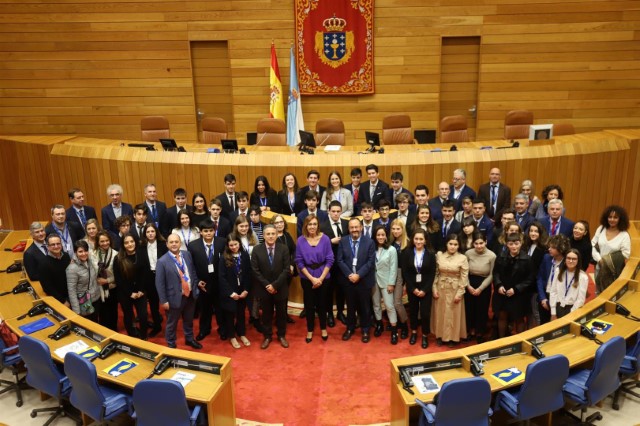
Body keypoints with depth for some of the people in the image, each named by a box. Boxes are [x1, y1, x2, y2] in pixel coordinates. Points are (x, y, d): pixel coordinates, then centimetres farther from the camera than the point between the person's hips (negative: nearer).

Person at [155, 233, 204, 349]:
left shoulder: (187, 255, 0)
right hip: (175, 298, -5)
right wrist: (163, 301, -14)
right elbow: (159, 283, -13)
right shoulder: (162, 261, -16)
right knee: (172, 323, 15)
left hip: (190, 295, 5)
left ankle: (189, 339, 46)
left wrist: (196, 286, 7)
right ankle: (171, 344, 36)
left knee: (189, 320, 24)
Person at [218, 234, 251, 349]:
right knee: (230, 314, 11)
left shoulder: (245, 255, -4)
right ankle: (232, 336, 28)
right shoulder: (224, 258, -11)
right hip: (229, 293, -2)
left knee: (241, 313, 16)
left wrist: (246, 290, -7)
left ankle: (241, 334, 33)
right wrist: (231, 293, -14)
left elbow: (248, 274, 0)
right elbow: (221, 277, -12)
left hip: (242, 291, 3)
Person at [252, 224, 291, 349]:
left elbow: (286, 269, -10)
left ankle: (281, 335, 32)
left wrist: (275, 285, -17)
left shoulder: (284, 248, -7)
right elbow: (255, 270, -7)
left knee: (281, 313, 14)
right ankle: (267, 336, 30)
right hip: (264, 288, 0)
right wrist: (267, 285, -15)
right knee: (266, 313, 14)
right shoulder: (257, 249, -6)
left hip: (280, 288, 0)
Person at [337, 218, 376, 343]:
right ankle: (350, 328, 31)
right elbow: (340, 260, -3)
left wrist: (358, 275, -17)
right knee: (350, 306, 14)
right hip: (348, 279, 1)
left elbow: (371, 261, -10)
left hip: (364, 280, -1)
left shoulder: (369, 242, -5)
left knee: (364, 306, 10)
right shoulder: (343, 241, 0)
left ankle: (365, 330, 26)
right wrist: (349, 274, -14)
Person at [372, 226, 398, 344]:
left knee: (389, 306, -3)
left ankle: (394, 330, 6)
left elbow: (393, 268, -9)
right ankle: (379, 325, 31)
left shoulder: (391, 250, -9)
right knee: (376, 304, 14)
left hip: (386, 281, -3)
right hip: (374, 280, 3)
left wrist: (391, 283, -11)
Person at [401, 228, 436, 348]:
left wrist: (425, 290, -12)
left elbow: (432, 274, -6)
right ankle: (414, 332, 33)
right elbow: (404, 272, -5)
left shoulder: (430, 254, -7)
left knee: (425, 312, -2)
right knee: (413, 310, 13)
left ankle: (425, 335, 17)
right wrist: (413, 288, -10)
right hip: (412, 288, 1)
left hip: (426, 288, -1)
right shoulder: (406, 253, -5)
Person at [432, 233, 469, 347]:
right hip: (441, 289, 2)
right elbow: (435, 273, 1)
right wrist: (434, 289, -3)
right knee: (440, 313, 11)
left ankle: (453, 337, 24)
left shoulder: (463, 258, -9)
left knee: (453, 314, 8)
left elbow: (464, 277, -7)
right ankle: (440, 336, 27)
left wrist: (459, 293, -10)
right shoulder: (439, 255, -4)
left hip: (455, 290, -2)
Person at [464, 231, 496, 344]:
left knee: (482, 310, 13)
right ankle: (471, 331, 36)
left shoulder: (492, 256, -16)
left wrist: (480, 288, -12)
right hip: (470, 285, 2)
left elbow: (491, 275, -9)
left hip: (484, 286, -2)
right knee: (469, 309, 14)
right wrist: (468, 286, -10)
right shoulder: (468, 253, -11)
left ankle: (480, 333, 34)